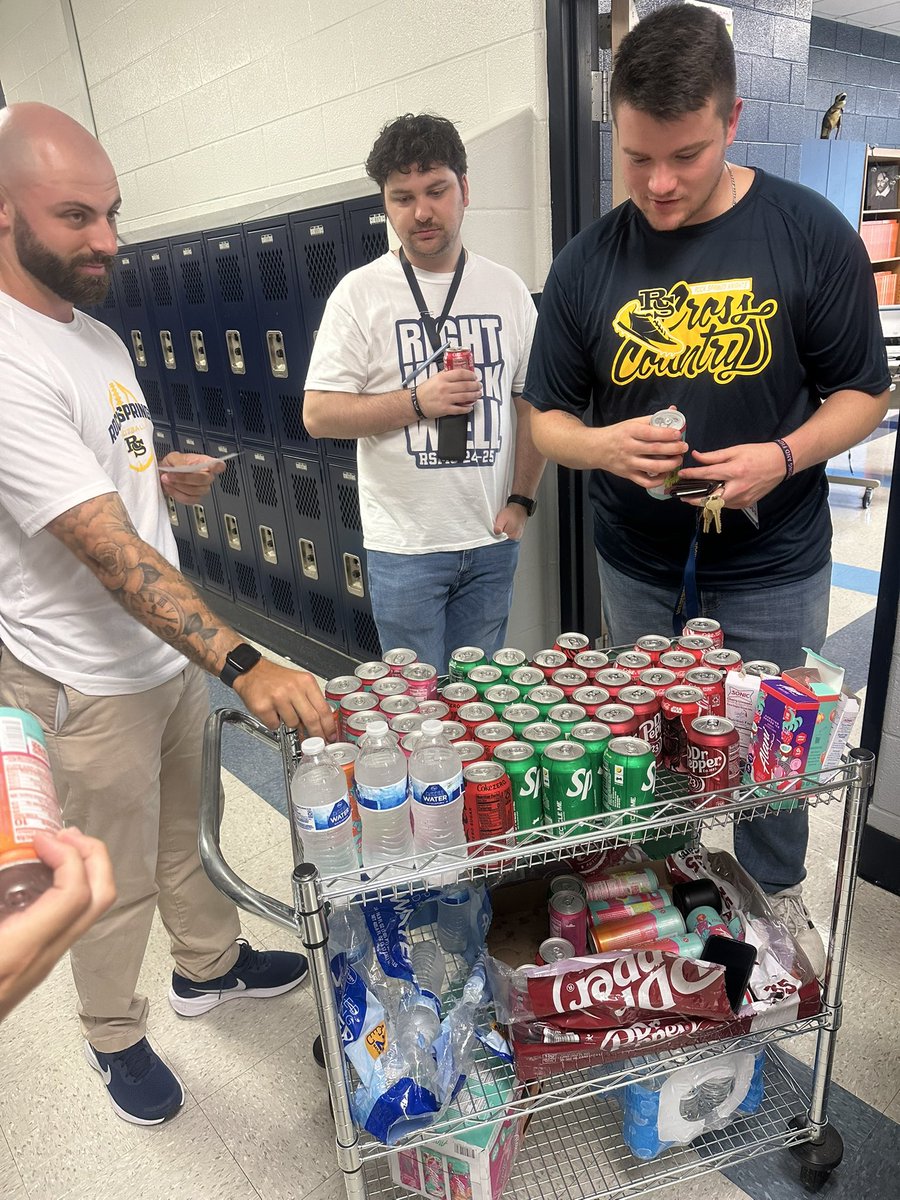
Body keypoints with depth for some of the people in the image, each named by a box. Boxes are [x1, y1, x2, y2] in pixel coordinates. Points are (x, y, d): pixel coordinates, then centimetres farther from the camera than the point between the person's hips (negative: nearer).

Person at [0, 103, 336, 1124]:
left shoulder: (101, 338, 7)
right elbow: (110, 552, -31)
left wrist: (161, 475, 0)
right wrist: (244, 664, -37)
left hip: (173, 649, 8)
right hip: (87, 684, -8)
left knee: (186, 835, 25)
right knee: (118, 885, 13)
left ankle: (209, 966, 49)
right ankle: (115, 1037, 41)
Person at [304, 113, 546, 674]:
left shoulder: (508, 288, 6)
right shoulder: (361, 292, -3)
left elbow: (534, 401, 10)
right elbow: (318, 414, -7)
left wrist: (521, 499, 0)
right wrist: (418, 401, -17)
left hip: (492, 540, 3)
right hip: (404, 545, -3)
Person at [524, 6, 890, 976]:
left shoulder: (810, 234, -9)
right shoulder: (587, 262, -3)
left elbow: (862, 392, -3)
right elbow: (547, 417, 1)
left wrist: (783, 457, -22)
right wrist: (601, 445, -22)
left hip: (772, 567, -1)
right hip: (637, 565, 2)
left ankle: (776, 893, 44)